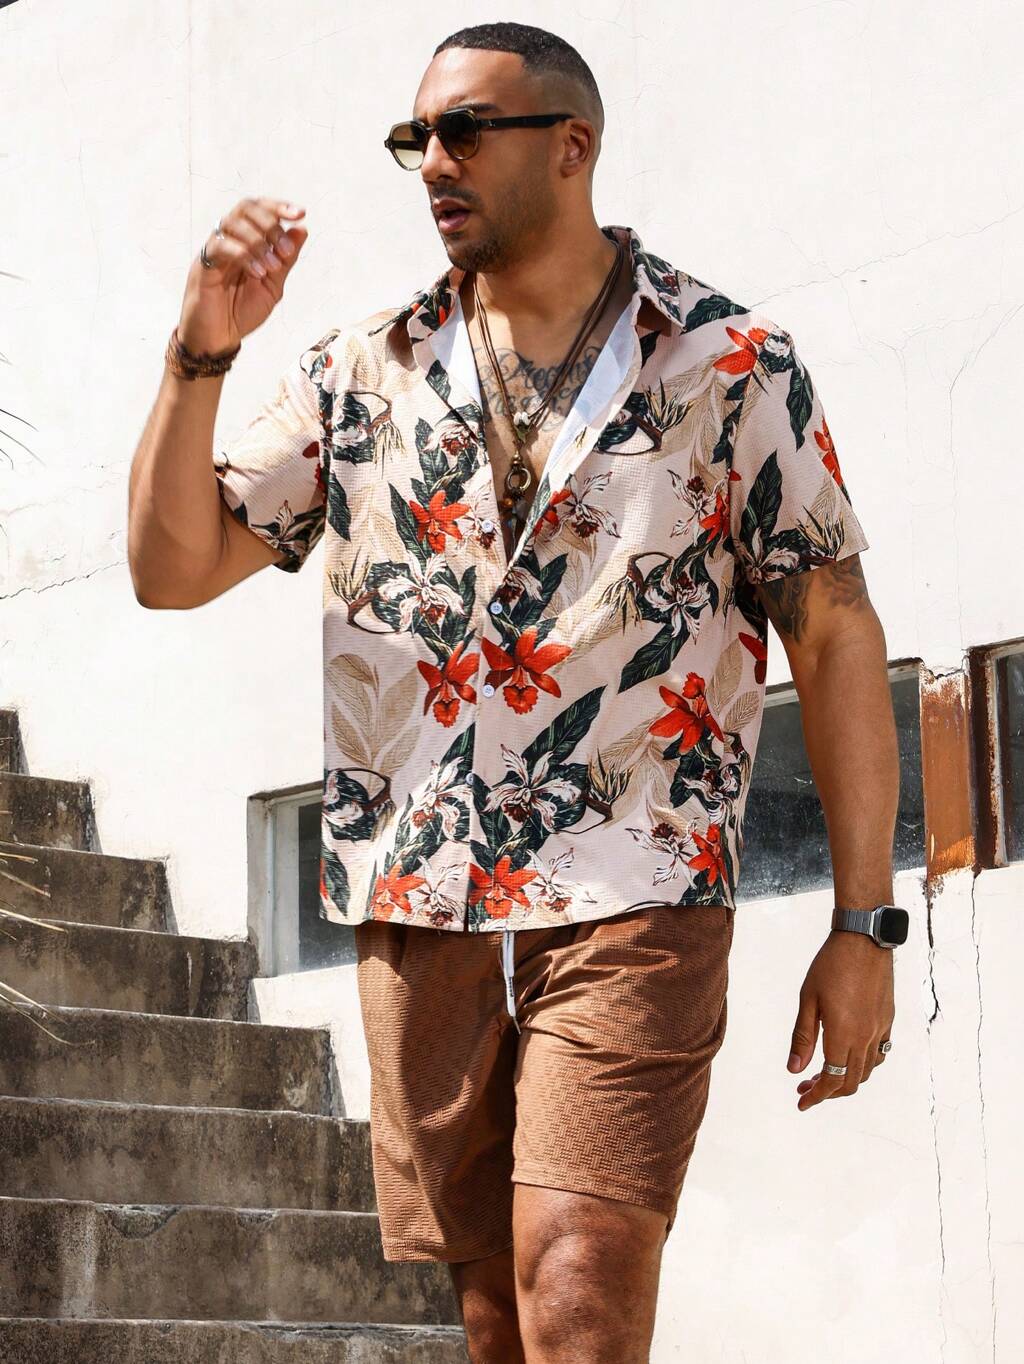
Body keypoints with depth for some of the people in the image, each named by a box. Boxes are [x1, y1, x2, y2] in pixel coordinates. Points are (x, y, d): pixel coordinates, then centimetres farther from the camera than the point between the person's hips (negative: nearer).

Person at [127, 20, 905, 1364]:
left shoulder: (732, 365, 2)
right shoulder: (362, 372, 11)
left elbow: (835, 635, 2)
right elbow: (172, 568, 9)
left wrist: (863, 924, -3)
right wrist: (202, 352, -6)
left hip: (630, 901, -4)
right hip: (421, 910, 4)